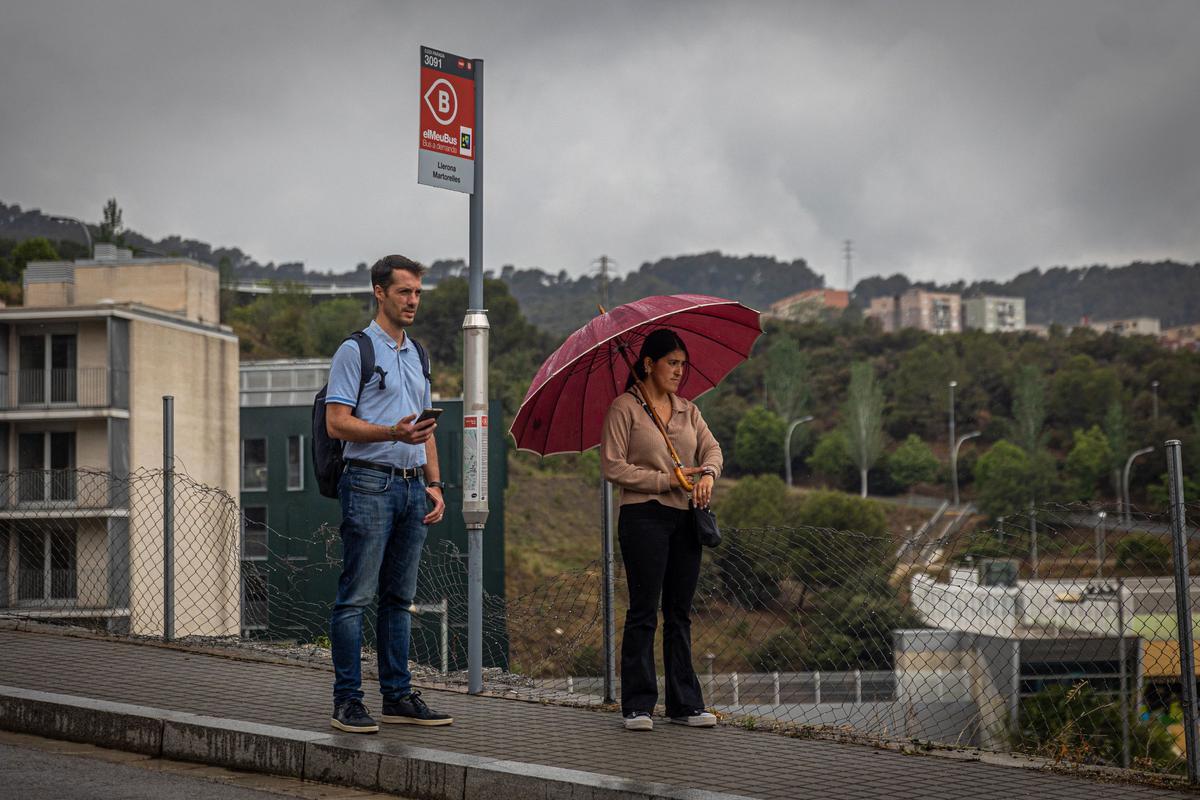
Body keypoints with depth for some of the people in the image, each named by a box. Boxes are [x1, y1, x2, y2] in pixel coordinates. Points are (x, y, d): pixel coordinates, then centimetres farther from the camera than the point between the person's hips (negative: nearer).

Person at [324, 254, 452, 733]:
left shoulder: (416, 354, 18)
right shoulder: (355, 351, -5)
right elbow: (337, 423, -11)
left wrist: (434, 484, 13)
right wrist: (392, 433, -24)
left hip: (411, 485, 7)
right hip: (370, 483, -7)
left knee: (399, 598, 11)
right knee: (356, 596, -6)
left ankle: (398, 697, 15)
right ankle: (347, 702, -5)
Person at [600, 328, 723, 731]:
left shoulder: (687, 410, 16)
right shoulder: (624, 408, -3)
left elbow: (712, 447, 6)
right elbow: (613, 466, -8)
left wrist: (708, 473, -17)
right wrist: (665, 480, -13)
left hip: (685, 517, 6)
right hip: (644, 516, -6)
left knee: (680, 613, 8)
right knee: (644, 611, -5)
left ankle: (685, 703, 12)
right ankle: (637, 706, -1)